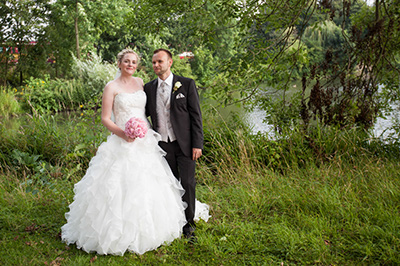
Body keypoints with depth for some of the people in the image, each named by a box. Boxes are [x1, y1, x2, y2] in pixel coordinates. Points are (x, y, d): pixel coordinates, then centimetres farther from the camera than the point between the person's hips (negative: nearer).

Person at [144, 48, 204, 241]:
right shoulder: (148, 88, 7)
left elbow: (196, 115, -4)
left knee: (187, 184, -1)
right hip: (162, 145, 3)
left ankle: (188, 226, 14)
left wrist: (197, 144, -9)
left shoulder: (186, 84, -2)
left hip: (184, 144, -3)